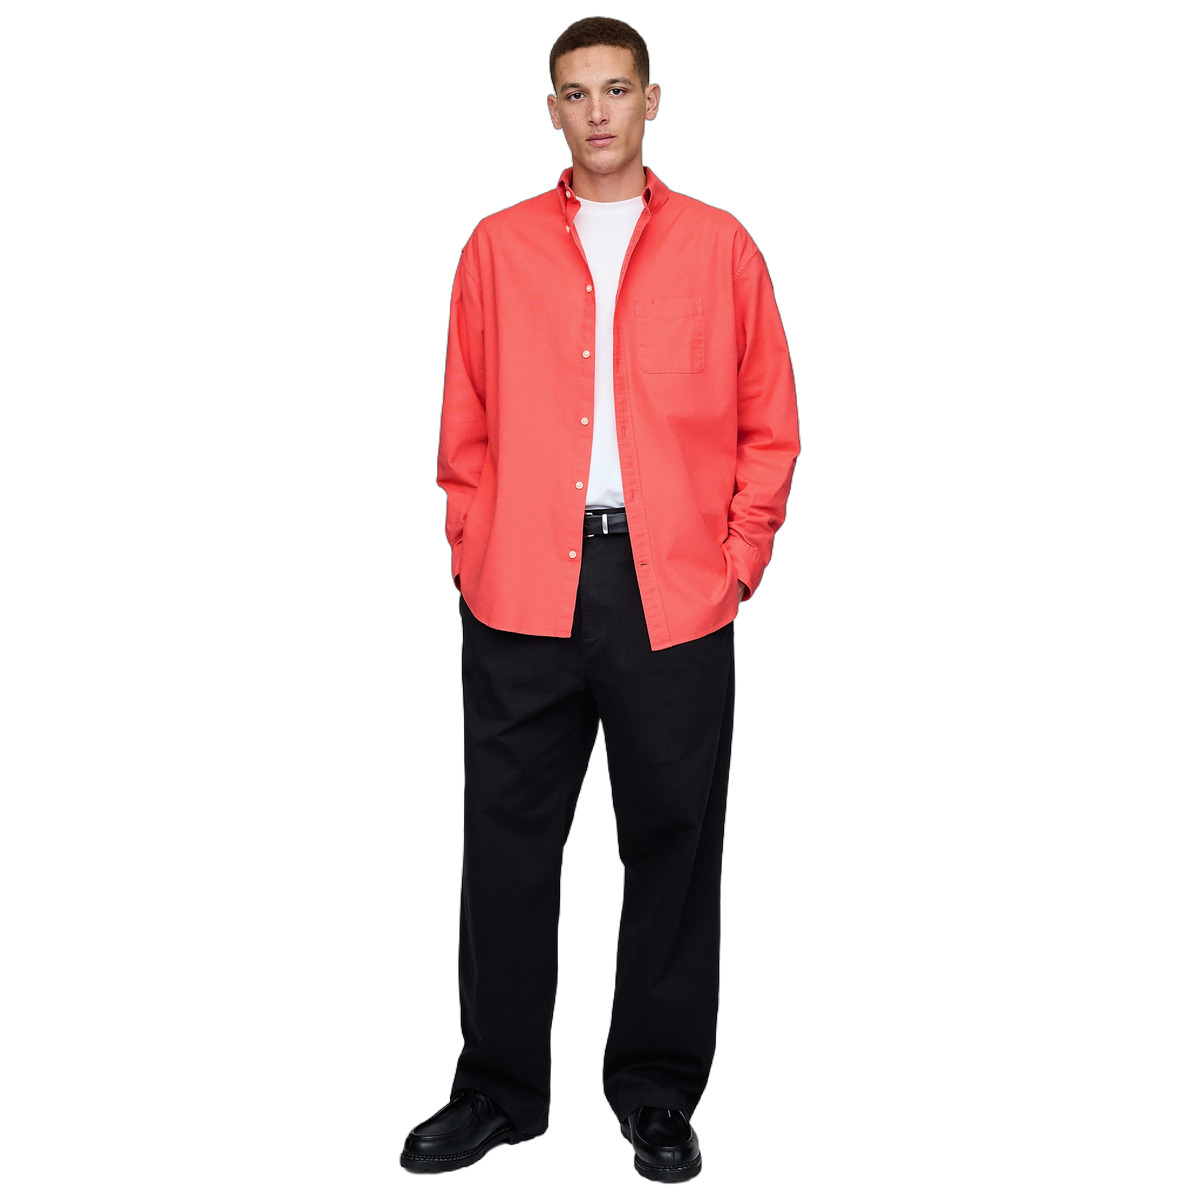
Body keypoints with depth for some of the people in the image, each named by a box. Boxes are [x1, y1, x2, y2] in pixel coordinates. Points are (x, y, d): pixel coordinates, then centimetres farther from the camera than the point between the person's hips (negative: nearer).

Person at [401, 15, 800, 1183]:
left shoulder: (719, 247, 8)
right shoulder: (499, 247, 10)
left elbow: (769, 427, 7)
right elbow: (465, 425, 10)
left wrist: (738, 562, -1)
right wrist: (473, 554, 1)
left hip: (675, 595, 0)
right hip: (521, 597, 1)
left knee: (671, 839, 6)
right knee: (507, 837, 5)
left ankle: (657, 1089, 22)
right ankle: (499, 1086, 21)